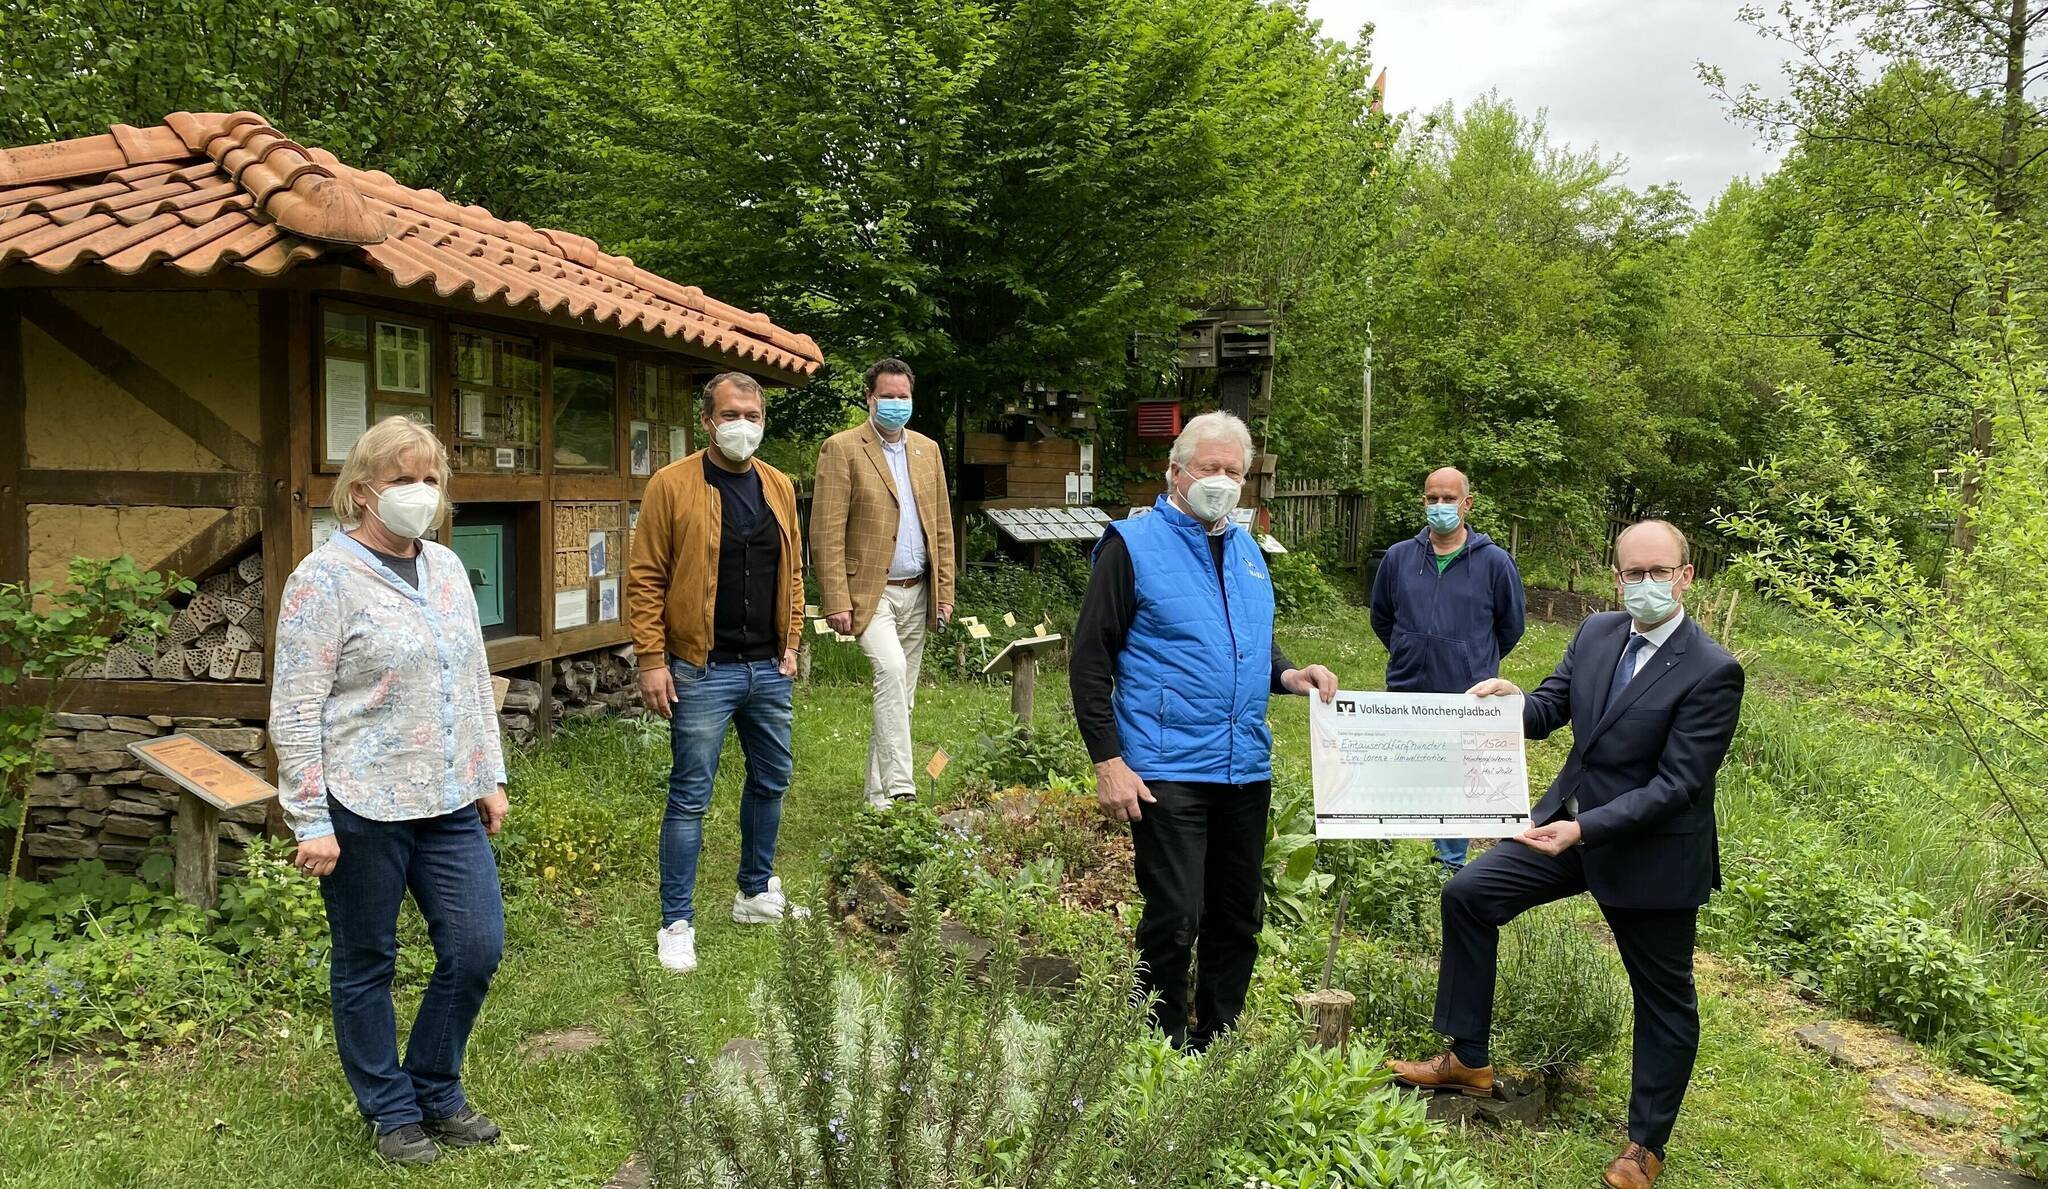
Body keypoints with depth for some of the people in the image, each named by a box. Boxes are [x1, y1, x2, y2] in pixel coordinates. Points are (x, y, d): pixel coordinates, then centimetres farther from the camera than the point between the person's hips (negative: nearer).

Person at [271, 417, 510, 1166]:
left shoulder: (447, 569, 9)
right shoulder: (325, 578, -10)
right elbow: (295, 712, -12)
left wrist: (490, 777, 16)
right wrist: (310, 822, -13)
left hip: (450, 803, 6)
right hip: (363, 809, -6)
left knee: (477, 948, 7)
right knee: (366, 964, 9)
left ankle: (437, 1093, 28)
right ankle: (393, 1112, 27)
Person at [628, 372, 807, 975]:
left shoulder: (778, 486, 8)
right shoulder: (672, 485, -9)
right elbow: (645, 578, -9)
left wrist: (790, 641, 12)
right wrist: (652, 660, -13)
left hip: (768, 670, 6)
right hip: (703, 673, -6)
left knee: (771, 779, 18)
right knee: (690, 797, 0)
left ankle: (756, 893, 36)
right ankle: (677, 924, 11)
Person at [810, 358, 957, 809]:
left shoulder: (928, 450, 13)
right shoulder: (841, 449, -5)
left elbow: (941, 526, 15)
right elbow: (826, 533, -10)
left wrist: (945, 592, 9)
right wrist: (836, 602, -16)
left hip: (916, 592, 6)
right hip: (869, 590, -6)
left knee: (900, 696, 10)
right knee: (890, 670, -26)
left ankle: (878, 792, 21)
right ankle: (899, 785, -25)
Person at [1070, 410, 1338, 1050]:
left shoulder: (1246, 549, 15)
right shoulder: (1133, 543, -5)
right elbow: (1090, 659, -7)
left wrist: (1286, 674, 4)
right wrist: (1108, 761, -14)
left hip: (1247, 769, 7)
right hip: (1166, 772, -7)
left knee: (1239, 919, 13)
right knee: (1174, 921, -6)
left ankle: (1218, 1043, 28)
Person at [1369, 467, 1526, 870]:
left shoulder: (1495, 562, -4)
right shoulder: (1399, 557, 1)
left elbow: (1511, 626, 10)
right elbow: (1381, 617, 18)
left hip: (1468, 701, -2)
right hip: (1405, 697, 2)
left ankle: (1452, 867, 21)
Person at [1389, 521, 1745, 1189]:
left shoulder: (1713, 673, -20)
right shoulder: (1596, 634, -1)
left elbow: (1677, 785, -24)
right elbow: (1550, 710, 5)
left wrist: (1585, 829, -31)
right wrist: (1511, 701, -19)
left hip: (1652, 851, -6)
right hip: (1570, 822, 6)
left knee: (1663, 997, 10)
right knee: (1467, 894, 2)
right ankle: (1468, 1061, 15)